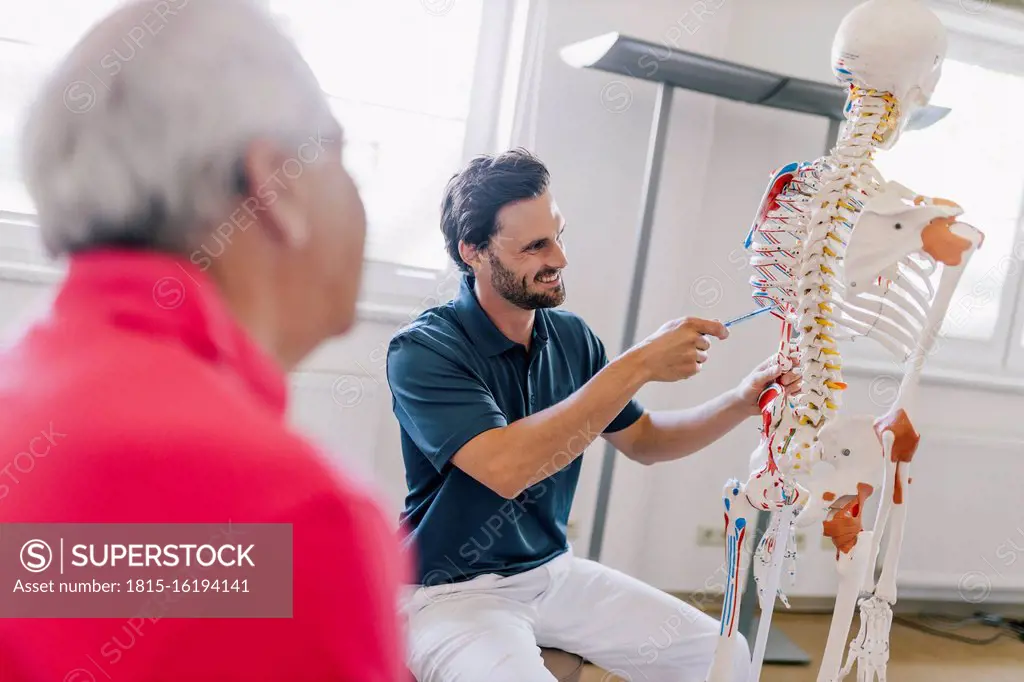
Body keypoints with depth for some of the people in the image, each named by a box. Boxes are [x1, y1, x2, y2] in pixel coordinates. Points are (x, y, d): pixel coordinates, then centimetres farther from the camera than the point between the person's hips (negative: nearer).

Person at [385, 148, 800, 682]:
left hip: (554, 571, 6)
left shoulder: (571, 337, -1)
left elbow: (643, 440, 11)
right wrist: (637, 366, -31)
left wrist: (742, 402, -6)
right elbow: (504, 468, -34)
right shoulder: (423, 350, -19)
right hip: (452, 591, -6)